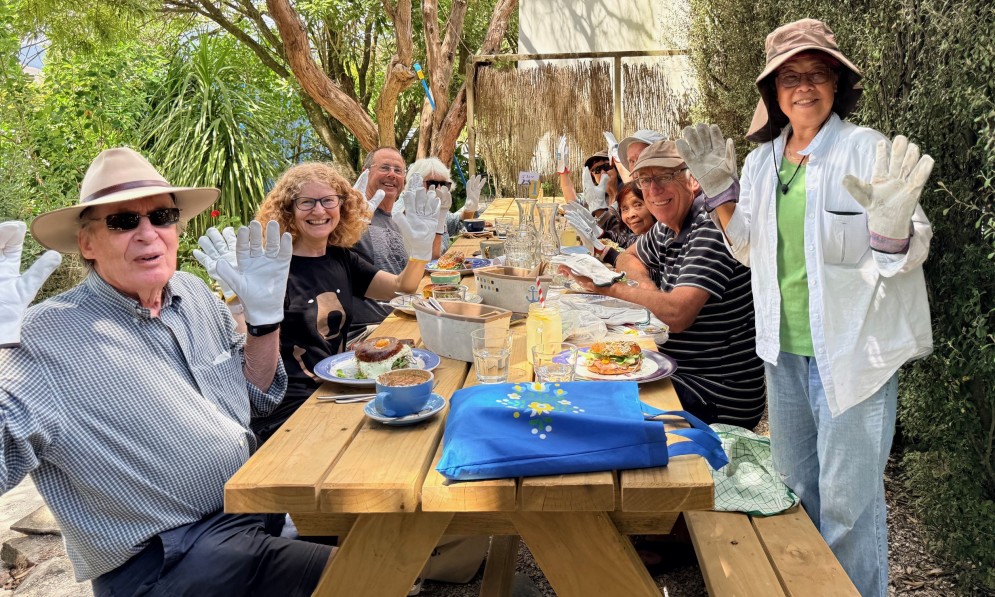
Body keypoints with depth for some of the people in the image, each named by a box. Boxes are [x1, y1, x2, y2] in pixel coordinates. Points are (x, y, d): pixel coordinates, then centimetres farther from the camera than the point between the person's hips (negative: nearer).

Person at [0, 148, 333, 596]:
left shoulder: (195, 295, 6)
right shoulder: (44, 339, -15)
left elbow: (256, 398, 15)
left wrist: (265, 314, 0)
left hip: (257, 505, 7)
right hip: (164, 558, -7)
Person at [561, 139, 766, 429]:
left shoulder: (711, 226, -21)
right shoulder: (667, 227, 7)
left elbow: (677, 314, -30)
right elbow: (627, 258, 23)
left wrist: (611, 289, -17)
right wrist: (644, 282, -2)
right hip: (679, 373, 8)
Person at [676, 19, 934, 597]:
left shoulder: (868, 150, -10)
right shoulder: (762, 160, 6)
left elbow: (906, 258, -11)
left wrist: (891, 220, -33)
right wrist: (718, 187, 2)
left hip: (850, 352, -6)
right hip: (784, 350, 6)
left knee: (847, 501, 2)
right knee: (794, 488, 20)